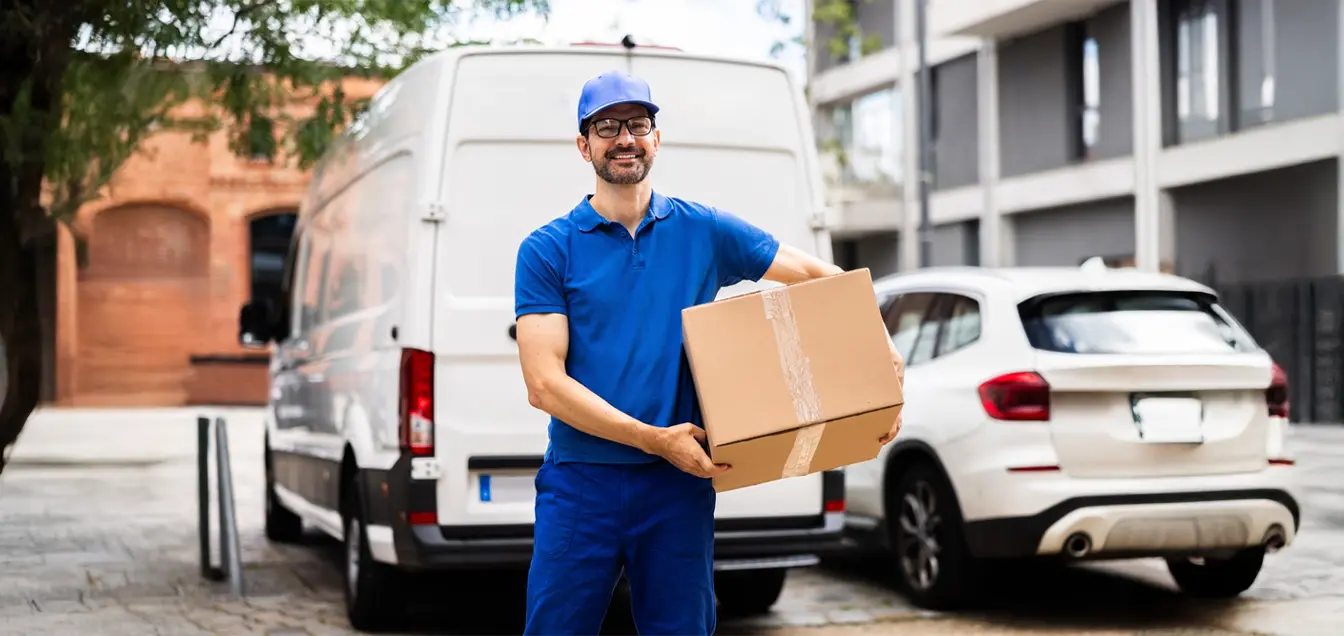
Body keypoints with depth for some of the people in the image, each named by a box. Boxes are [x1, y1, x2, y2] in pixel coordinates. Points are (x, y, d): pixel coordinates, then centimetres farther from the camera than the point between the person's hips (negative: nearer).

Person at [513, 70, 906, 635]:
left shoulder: (706, 232, 7)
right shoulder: (548, 250, 0)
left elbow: (820, 276, 12)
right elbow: (544, 383, -8)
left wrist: (886, 355, -3)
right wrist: (653, 438, -16)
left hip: (679, 485, 2)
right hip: (579, 483, -2)